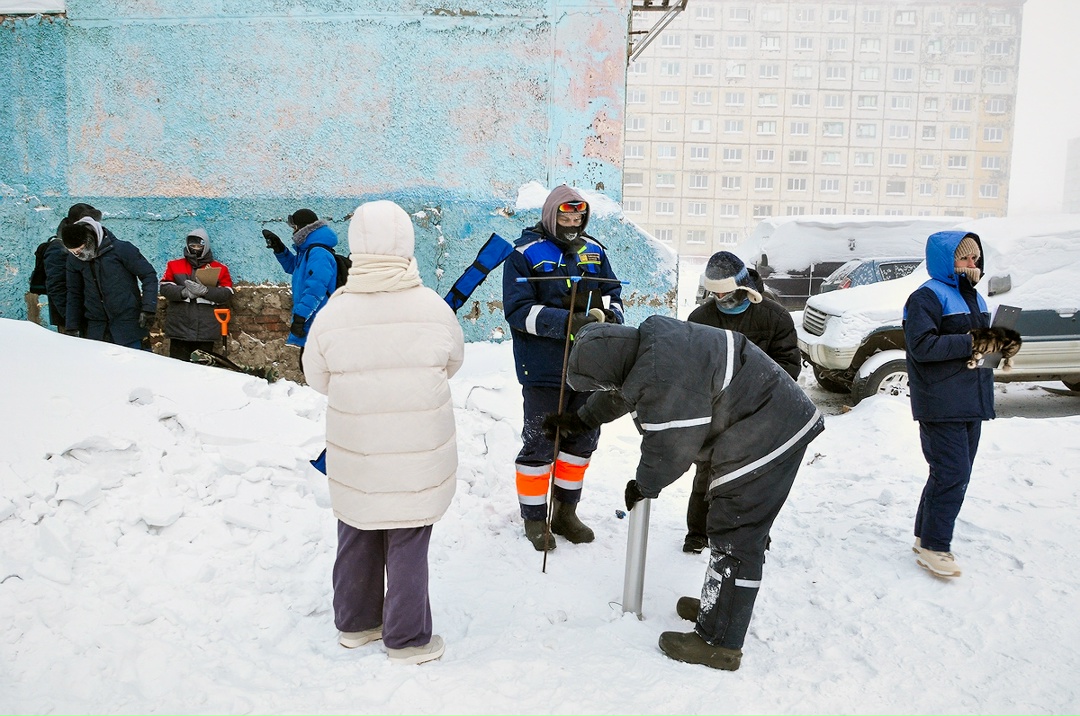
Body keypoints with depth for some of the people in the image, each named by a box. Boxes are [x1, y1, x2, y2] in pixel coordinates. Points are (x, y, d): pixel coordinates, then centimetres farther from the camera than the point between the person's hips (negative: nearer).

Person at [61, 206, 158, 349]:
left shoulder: (120, 249, -9)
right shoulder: (74, 260, 5)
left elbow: (149, 275, -5)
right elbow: (74, 294, 14)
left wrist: (148, 309, -13)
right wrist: (71, 328, 11)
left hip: (128, 327, -4)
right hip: (96, 331, 4)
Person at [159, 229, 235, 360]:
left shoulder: (220, 268, 9)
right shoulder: (174, 265, 13)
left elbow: (227, 294, -1)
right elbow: (164, 288, 2)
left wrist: (205, 291, -17)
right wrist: (184, 292, -17)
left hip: (206, 330, 0)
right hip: (179, 329, 1)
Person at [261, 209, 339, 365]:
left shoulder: (319, 253, -18)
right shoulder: (307, 250, 15)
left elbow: (315, 289, -25)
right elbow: (293, 267, 35)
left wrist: (300, 316, -26)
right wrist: (279, 249, 19)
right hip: (309, 324, 11)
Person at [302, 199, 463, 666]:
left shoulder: (332, 314, -14)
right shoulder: (434, 308, -15)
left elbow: (317, 378, 0)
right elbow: (453, 362, 2)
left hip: (355, 458, 2)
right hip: (420, 456, -1)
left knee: (357, 540, 20)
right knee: (408, 545, 11)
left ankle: (355, 623, 37)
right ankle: (407, 639, 24)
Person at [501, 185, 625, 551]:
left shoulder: (593, 250, 9)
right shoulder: (524, 254, -8)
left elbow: (613, 295, 13)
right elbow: (518, 310, -16)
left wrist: (610, 317, -11)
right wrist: (568, 322, -27)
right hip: (544, 369, -6)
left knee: (582, 439, 15)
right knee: (540, 444, 2)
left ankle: (565, 512, 32)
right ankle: (534, 518, 20)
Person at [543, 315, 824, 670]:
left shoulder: (663, 379, -29)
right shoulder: (650, 339, 5)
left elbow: (668, 449, -20)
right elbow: (619, 393, 25)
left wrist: (643, 485, 0)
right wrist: (579, 419, 36)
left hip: (765, 440, -11)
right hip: (775, 426, 11)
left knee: (735, 538, -5)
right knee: (742, 531, 20)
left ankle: (719, 643, 4)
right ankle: (718, 605, 35)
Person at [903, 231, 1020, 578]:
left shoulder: (973, 297, 17)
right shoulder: (927, 297, -11)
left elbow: (982, 340, 19)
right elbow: (922, 346, -22)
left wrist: (1002, 342, -3)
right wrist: (970, 342, -24)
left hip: (971, 402, 9)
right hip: (941, 405, -9)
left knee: (955, 474, 14)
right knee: (952, 474, -9)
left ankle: (926, 535, 26)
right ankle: (933, 547, 2)